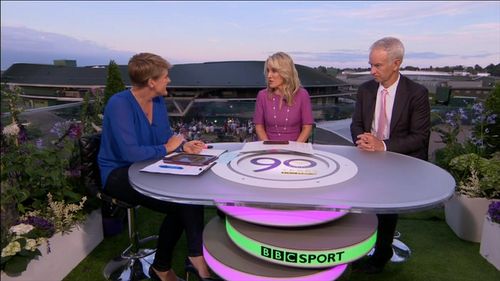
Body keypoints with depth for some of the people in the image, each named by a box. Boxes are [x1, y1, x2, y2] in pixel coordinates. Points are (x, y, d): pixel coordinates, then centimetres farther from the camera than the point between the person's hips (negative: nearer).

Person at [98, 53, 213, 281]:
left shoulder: (158, 101, 4)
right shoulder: (119, 104, -21)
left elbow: (167, 136, 13)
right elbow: (130, 152, -30)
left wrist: (183, 145, -9)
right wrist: (166, 149, -16)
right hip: (118, 174, -7)